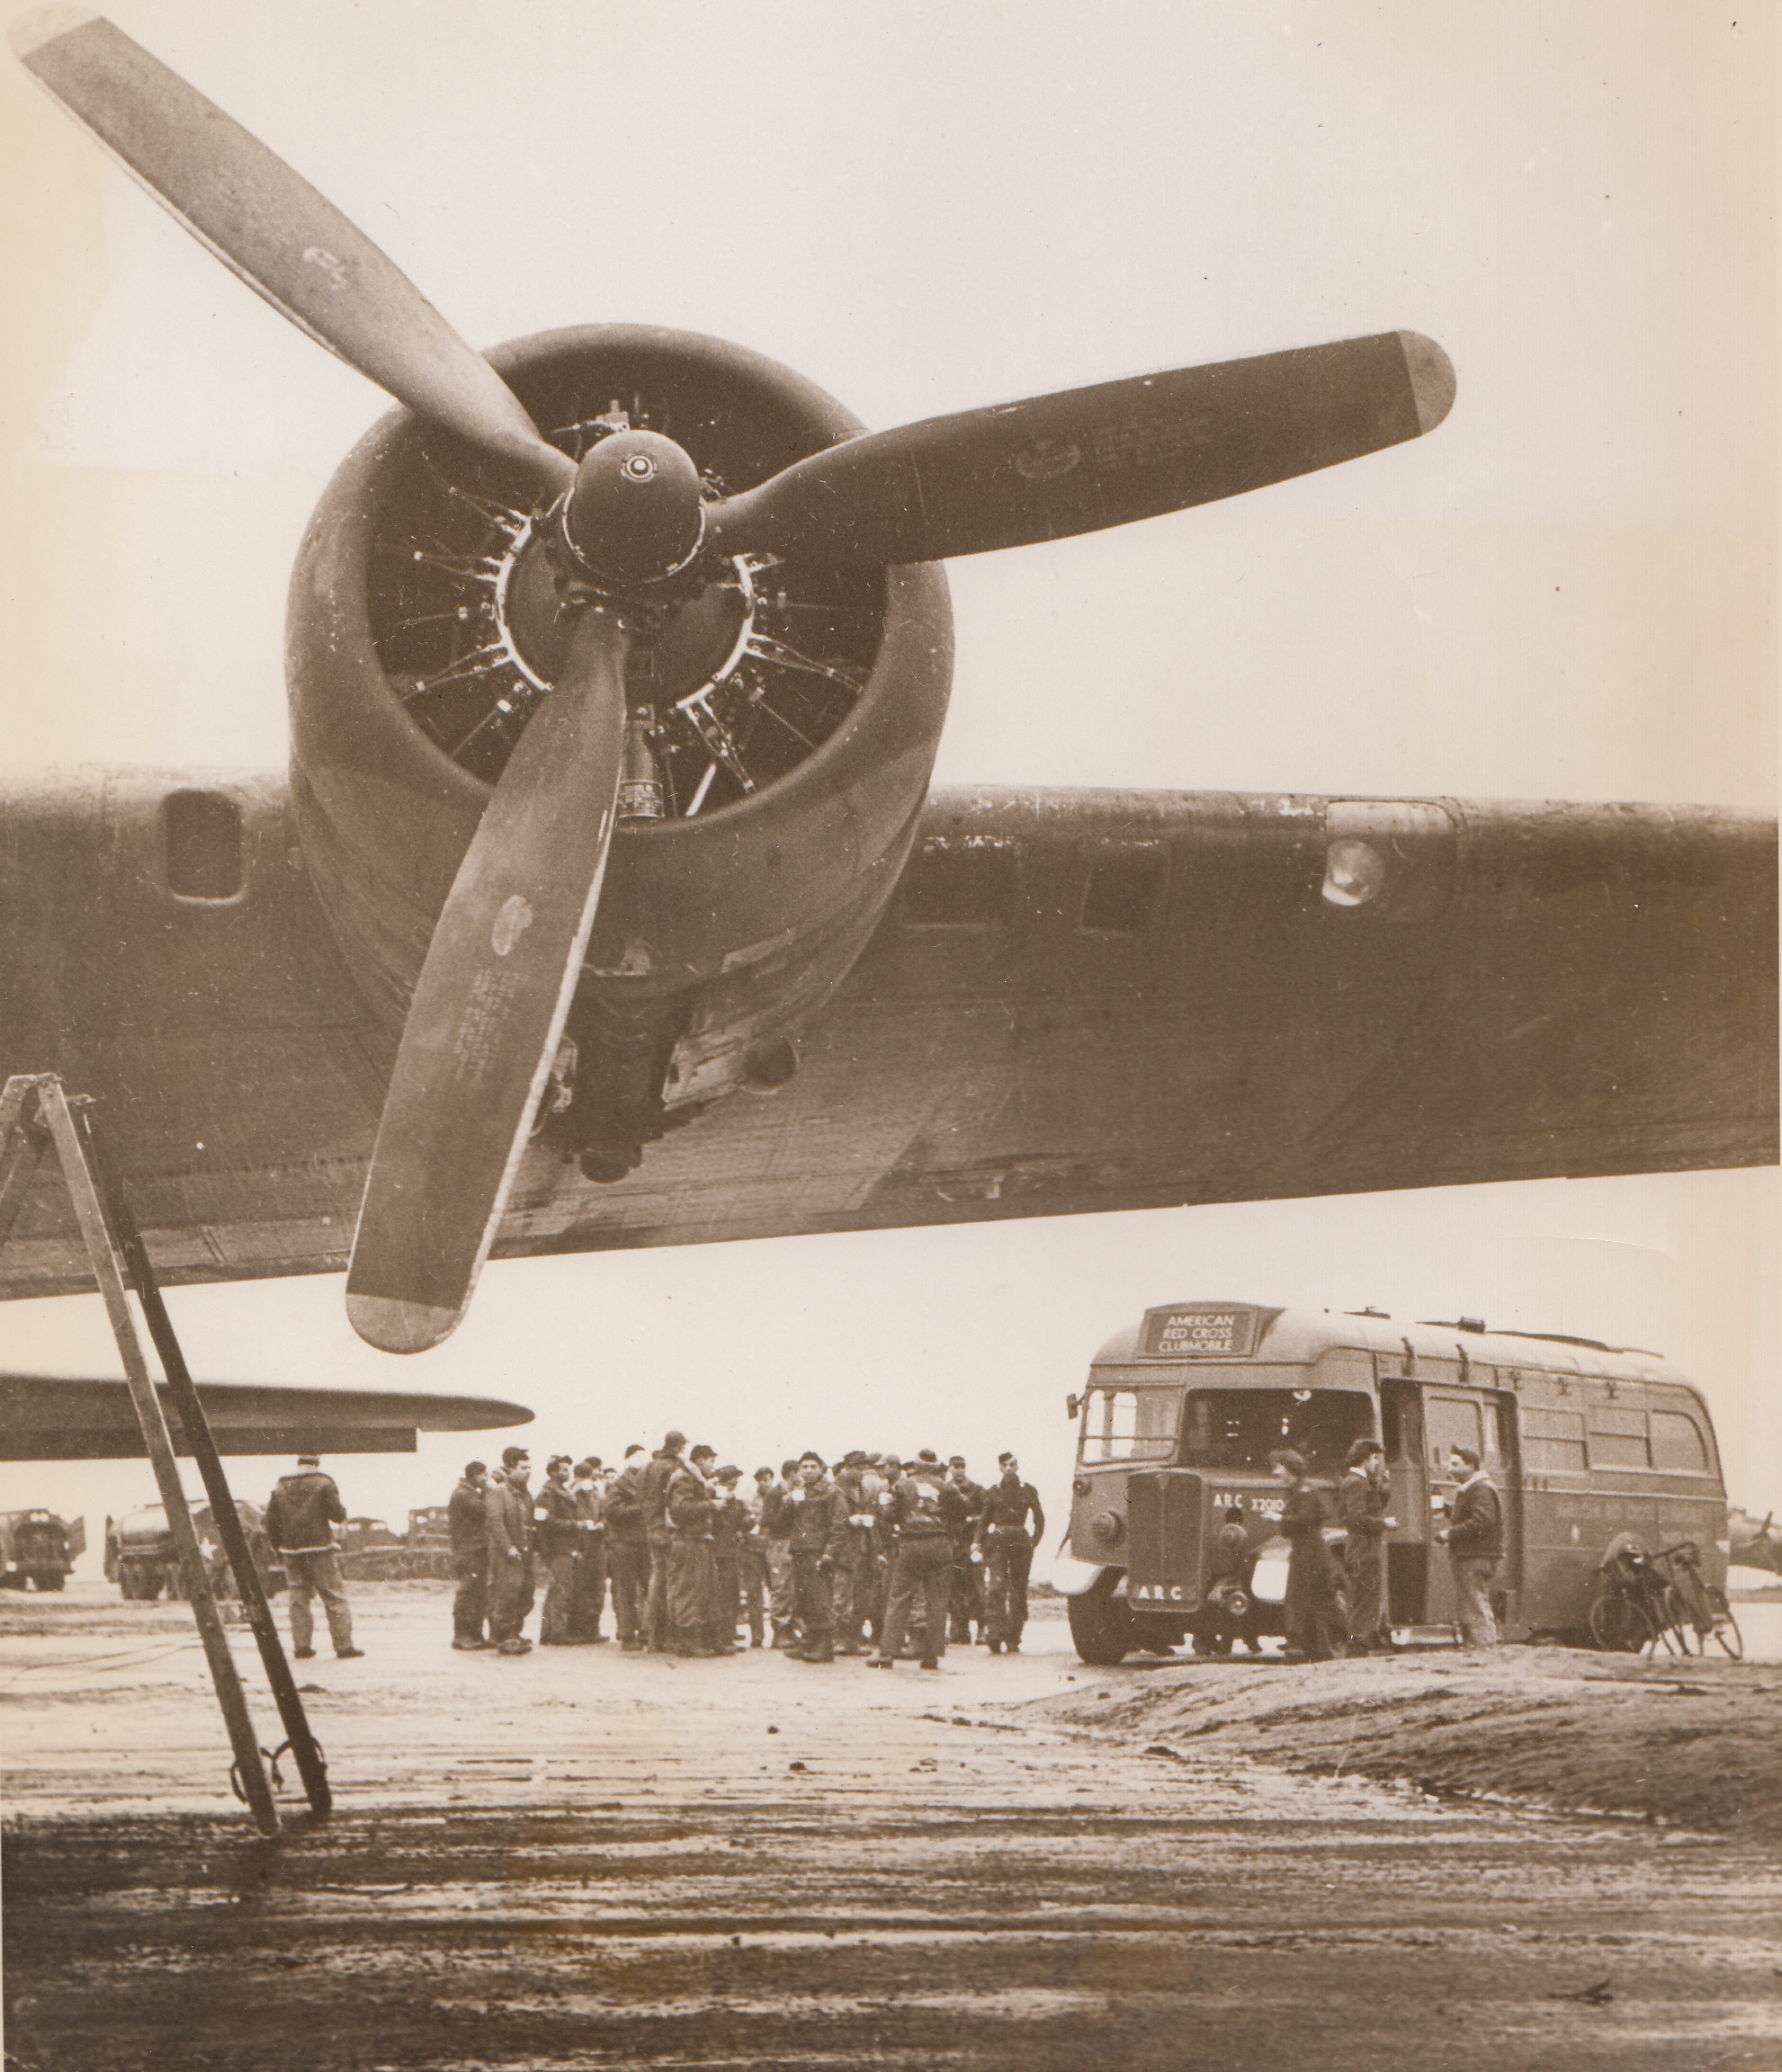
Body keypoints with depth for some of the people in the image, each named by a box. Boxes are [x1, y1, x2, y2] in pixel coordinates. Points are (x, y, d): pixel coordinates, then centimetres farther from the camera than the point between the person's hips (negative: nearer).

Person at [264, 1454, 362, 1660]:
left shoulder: (280, 1490, 7)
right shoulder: (323, 1484, -5)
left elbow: (271, 1525, 8)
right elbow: (338, 1515, -9)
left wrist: (280, 1549, 18)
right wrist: (342, 1514, 14)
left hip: (291, 1551, 4)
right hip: (319, 1550, -4)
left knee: (299, 1598, 10)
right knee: (334, 1598, 0)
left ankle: (301, 1646, 7)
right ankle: (344, 1646, -3)